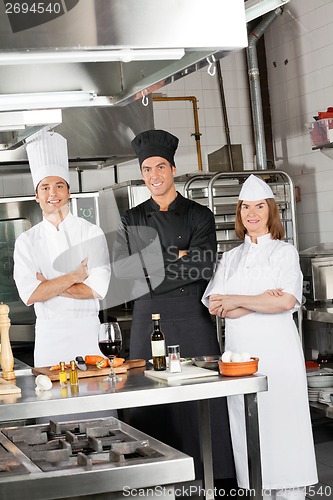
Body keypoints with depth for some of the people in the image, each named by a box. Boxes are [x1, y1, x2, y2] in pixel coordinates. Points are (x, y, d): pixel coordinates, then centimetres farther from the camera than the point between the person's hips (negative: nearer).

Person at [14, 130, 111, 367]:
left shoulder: (91, 233, 1)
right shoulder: (27, 241, 5)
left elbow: (98, 289, -9)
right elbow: (29, 294, -6)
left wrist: (49, 286, -8)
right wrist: (73, 277, -10)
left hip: (87, 330, -1)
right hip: (48, 335, 1)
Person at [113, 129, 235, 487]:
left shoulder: (199, 216, 6)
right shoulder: (132, 220, 13)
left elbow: (202, 265, -7)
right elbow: (121, 267, -1)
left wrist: (153, 271, -8)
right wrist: (175, 257, -8)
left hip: (192, 318, -2)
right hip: (148, 319, 2)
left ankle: (216, 477, 4)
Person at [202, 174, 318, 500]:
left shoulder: (285, 252, 4)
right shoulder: (231, 258, 15)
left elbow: (287, 301, -12)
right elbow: (215, 306, 2)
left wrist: (236, 300, -8)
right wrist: (261, 301, -11)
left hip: (277, 349, -3)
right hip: (239, 351, 4)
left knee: (282, 420, -4)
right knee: (247, 426, 2)